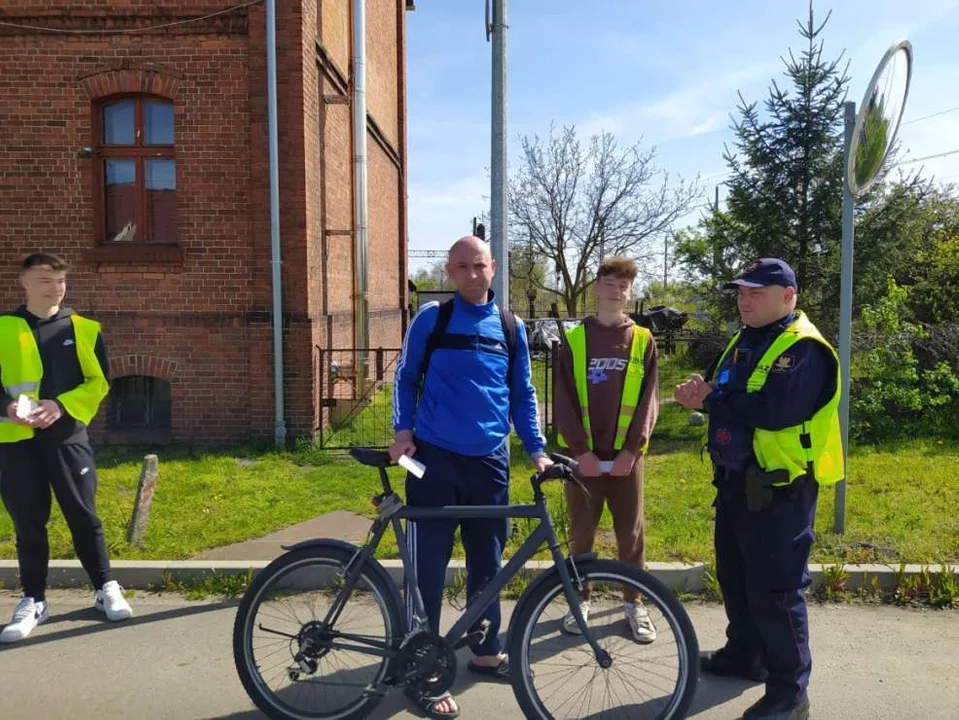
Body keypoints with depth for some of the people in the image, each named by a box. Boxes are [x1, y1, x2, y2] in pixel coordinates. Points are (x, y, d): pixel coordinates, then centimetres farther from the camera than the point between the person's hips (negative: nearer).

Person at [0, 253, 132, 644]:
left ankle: (106, 589, 20)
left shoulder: (83, 329, 4)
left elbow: (99, 381, 1)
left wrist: (61, 406, -14)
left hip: (67, 437, 0)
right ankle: (33, 601, 23)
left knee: (83, 516, 6)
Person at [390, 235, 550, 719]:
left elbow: (522, 393, 13)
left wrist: (536, 449, 5)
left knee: (487, 561, 15)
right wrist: (403, 430, -7)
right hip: (434, 459, -3)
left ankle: (486, 651, 33)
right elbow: (406, 378, 6)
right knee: (428, 564, 1)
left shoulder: (510, 327, 7)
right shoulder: (431, 319, -2)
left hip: (489, 461, 4)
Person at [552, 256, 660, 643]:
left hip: (627, 455, 1)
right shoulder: (574, 339, 2)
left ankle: (634, 602, 25)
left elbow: (649, 399, 0)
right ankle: (580, 598, 25)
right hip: (583, 455, 0)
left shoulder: (643, 340, 4)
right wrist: (580, 449, -11)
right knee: (582, 531, 9)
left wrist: (632, 448, -9)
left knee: (631, 532, 9)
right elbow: (563, 399, -2)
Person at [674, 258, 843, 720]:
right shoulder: (743, 342, 13)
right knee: (735, 576, 20)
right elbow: (726, 396, 16)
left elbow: (775, 409, -30)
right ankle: (744, 654, 40)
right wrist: (702, 395, -8)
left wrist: (711, 399, -19)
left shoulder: (804, 349, -17)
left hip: (779, 488, -9)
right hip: (734, 481, 9)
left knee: (774, 589, -1)